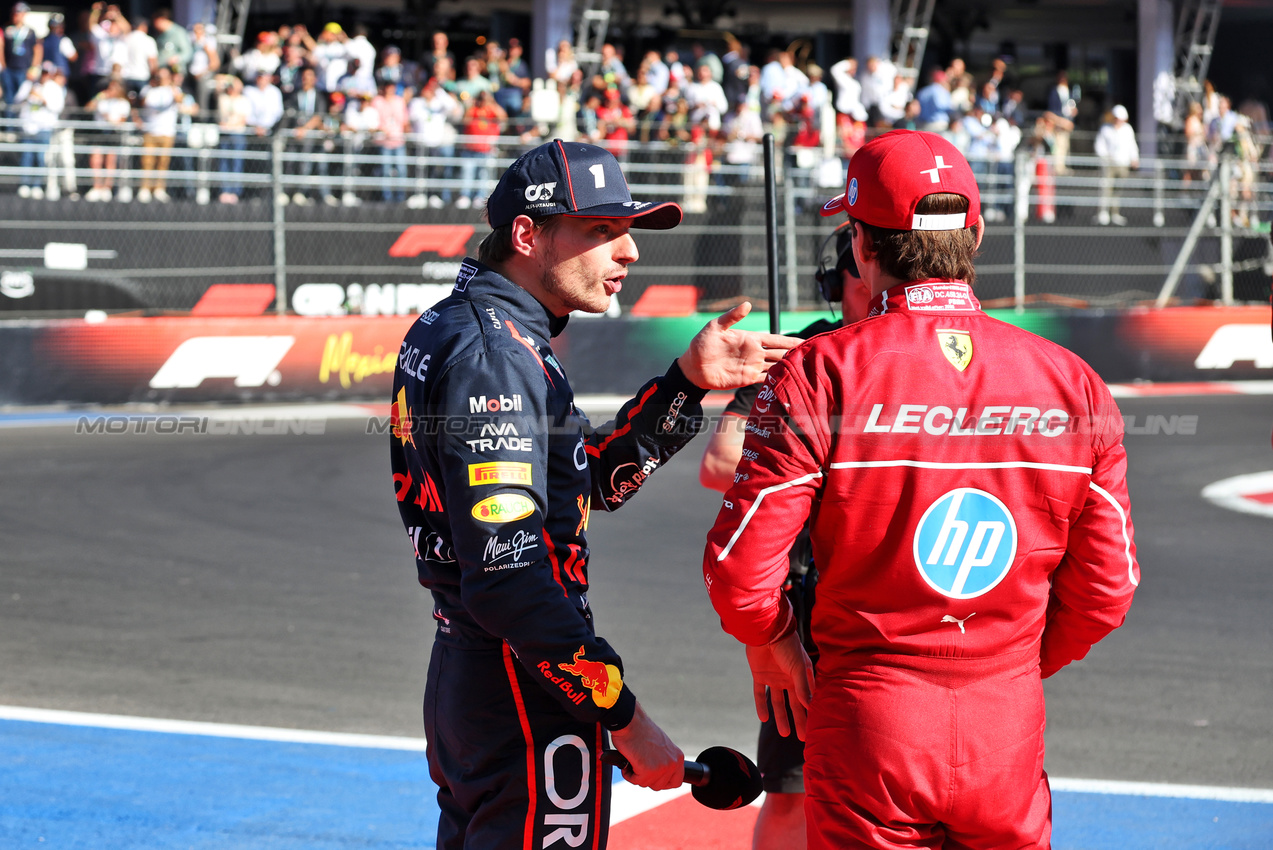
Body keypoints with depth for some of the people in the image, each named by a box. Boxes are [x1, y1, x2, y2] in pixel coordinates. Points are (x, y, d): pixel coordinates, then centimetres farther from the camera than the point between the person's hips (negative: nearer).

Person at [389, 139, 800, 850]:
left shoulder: (446, 329, 13)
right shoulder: (492, 354, -19)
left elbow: (598, 480, 17)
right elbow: (506, 578, -27)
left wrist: (688, 381, 5)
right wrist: (627, 719, -24)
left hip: (458, 677, 10)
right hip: (525, 700, -10)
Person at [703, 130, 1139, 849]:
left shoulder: (817, 373, -10)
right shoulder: (1074, 385, -1)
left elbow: (740, 567, -12)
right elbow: (1106, 588, 4)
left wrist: (771, 643, 9)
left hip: (868, 720, -3)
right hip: (1010, 732, 3)